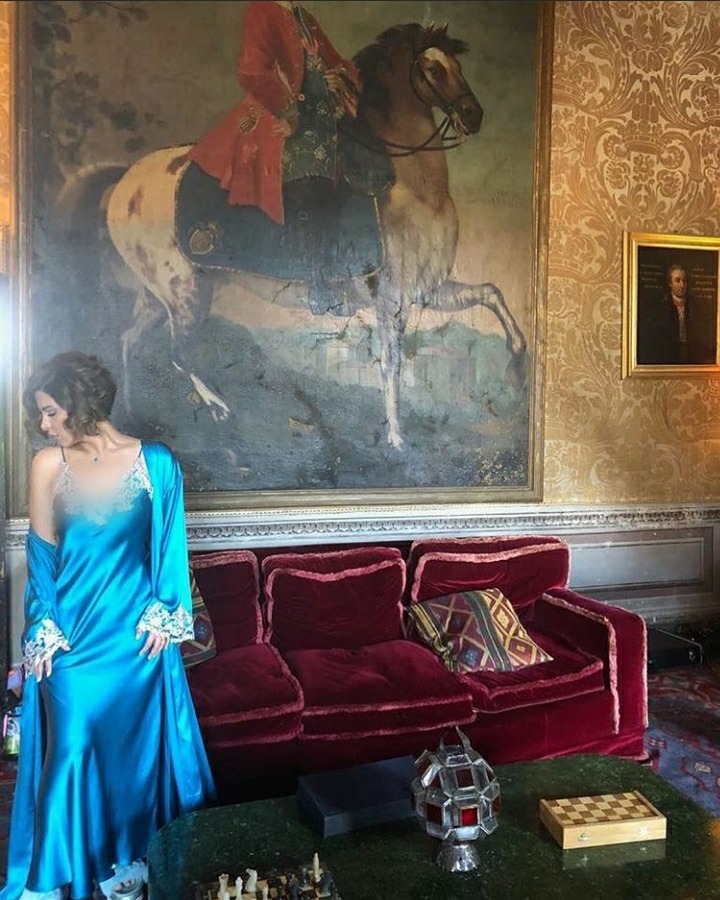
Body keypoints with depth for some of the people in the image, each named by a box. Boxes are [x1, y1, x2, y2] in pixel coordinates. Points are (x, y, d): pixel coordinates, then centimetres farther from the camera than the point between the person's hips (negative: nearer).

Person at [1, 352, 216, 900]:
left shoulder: (154, 462, -8)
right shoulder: (47, 465, -4)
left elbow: (169, 545, -2)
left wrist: (163, 614, -3)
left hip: (135, 628, 0)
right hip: (71, 628, 1)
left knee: (133, 741, 11)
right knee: (70, 746, 5)